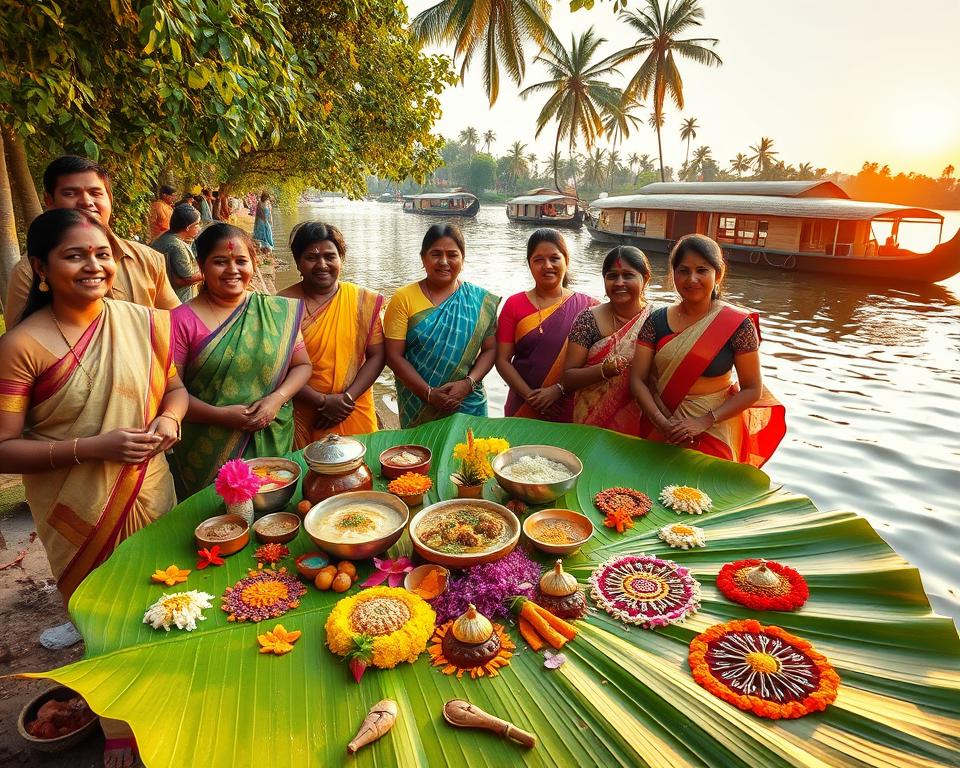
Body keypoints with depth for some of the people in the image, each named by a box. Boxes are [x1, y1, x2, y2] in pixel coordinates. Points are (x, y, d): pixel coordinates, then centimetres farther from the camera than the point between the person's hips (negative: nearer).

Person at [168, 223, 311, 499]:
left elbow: (302, 365, 7)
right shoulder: (182, 321, -4)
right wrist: (219, 415, -19)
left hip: (272, 444, 2)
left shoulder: (278, 313, 3)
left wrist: (278, 398, -10)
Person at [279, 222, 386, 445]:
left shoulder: (364, 301, -1)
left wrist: (347, 398, -12)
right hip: (301, 418, -1)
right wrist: (322, 401, -15)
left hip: (355, 416, 1)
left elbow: (377, 355, -2)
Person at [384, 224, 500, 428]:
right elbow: (394, 355, -8)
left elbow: (489, 349, 2)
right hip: (417, 408, -1)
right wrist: (429, 394, -16)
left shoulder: (480, 300, 0)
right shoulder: (403, 299, -4)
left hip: (468, 405, 1)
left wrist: (468, 383, -15)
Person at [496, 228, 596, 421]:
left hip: (570, 412, -1)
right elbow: (502, 360, -4)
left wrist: (559, 390, -18)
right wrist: (530, 397, -14)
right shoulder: (514, 304, 0)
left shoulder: (587, 306, -3)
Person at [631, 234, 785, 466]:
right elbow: (638, 379, -7)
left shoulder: (737, 324, -12)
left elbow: (752, 390, -8)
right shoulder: (657, 321, -5)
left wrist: (703, 423, -18)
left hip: (713, 432, -2)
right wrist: (662, 422, -21)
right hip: (658, 429, 3)